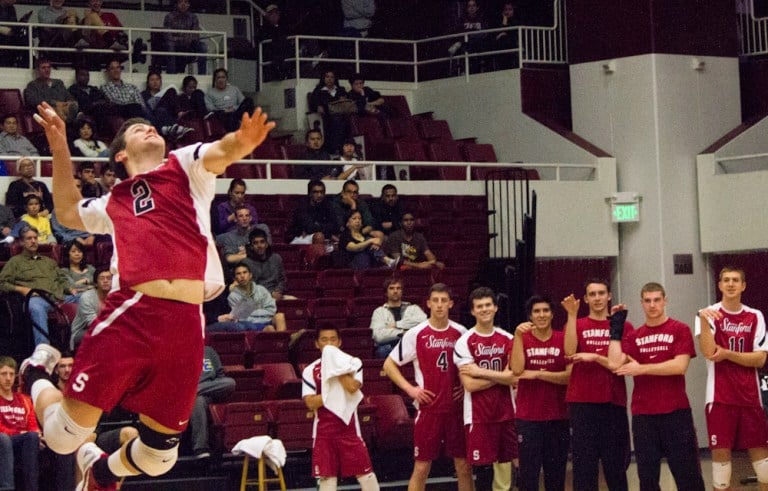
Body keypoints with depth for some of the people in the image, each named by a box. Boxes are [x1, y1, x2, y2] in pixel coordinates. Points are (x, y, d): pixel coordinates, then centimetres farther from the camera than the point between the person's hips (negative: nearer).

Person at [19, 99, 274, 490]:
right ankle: (38, 376, 31)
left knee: (160, 453, 5)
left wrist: (242, 142, -27)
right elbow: (68, 212, 41)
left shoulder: (186, 167, 19)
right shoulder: (115, 202, 24)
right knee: (65, 434, -4)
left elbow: (222, 152, -3)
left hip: (185, 325, 0)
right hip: (129, 316, 0)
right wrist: (60, 147, 32)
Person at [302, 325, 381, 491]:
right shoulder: (310, 371, 3)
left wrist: (336, 365, -13)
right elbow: (311, 403, -7)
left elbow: (352, 387, -17)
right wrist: (332, 392, -14)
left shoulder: (353, 363, 2)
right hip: (324, 431, 1)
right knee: (327, 477, 2)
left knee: (365, 473, 1)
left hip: (349, 428, -1)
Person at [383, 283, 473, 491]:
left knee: (464, 465, 7)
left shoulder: (461, 333, 4)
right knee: (421, 467, 0)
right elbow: (389, 365, 1)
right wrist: (410, 389, -8)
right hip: (428, 409, -3)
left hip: (456, 408, 3)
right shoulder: (416, 334, -5)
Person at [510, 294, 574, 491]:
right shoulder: (522, 338, 1)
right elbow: (517, 370, -15)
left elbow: (570, 375, -7)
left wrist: (538, 374, -15)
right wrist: (518, 336, -21)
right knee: (528, 473, -3)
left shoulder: (564, 340, 3)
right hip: (528, 417, -1)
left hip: (558, 417, 1)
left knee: (556, 474, 8)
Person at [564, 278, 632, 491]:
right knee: (584, 464, -2)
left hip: (613, 402, 0)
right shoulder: (576, 325, 10)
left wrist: (594, 357, -11)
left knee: (616, 464, 4)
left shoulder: (624, 327, 9)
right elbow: (570, 352, -9)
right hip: (582, 402, 0)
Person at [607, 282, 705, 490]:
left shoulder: (680, 330, 1)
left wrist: (641, 368, -11)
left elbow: (680, 366, -11)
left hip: (676, 412, -3)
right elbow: (615, 364, -1)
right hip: (643, 414, 3)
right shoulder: (634, 336, 12)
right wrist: (617, 327, 1)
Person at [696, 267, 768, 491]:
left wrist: (727, 354, -13)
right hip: (720, 396, -2)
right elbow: (708, 352, -17)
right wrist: (703, 320, -30)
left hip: (750, 395, 2)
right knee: (721, 450, -3)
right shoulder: (709, 314, -1)